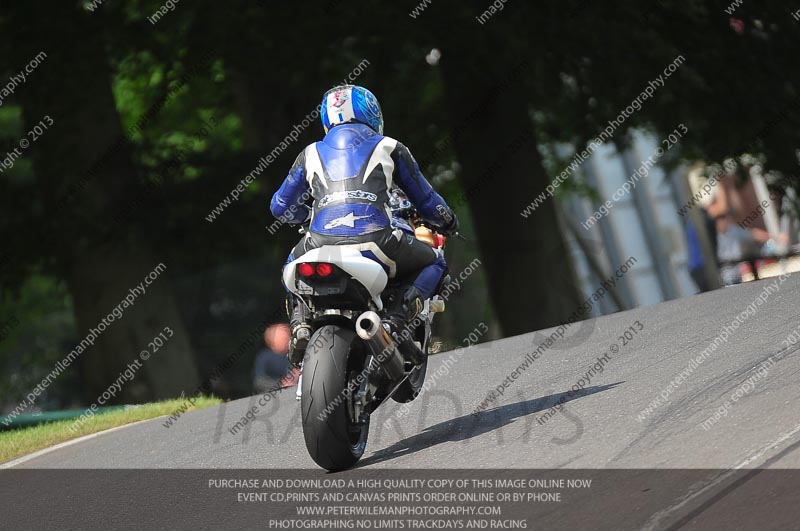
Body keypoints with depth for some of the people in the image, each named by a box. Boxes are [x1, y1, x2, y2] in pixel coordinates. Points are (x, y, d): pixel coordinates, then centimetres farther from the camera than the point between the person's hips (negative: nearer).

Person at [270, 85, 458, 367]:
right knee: (433, 264, 24)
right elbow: (425, 199, 25)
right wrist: (447, 221, 48)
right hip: (374, 244, -3)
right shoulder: (389, 148, 19)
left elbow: (280, 207, 32)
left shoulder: (311, 154, 25)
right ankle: (392, 320, -3)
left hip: (321, 244, 3)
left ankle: (300, 326, 9)